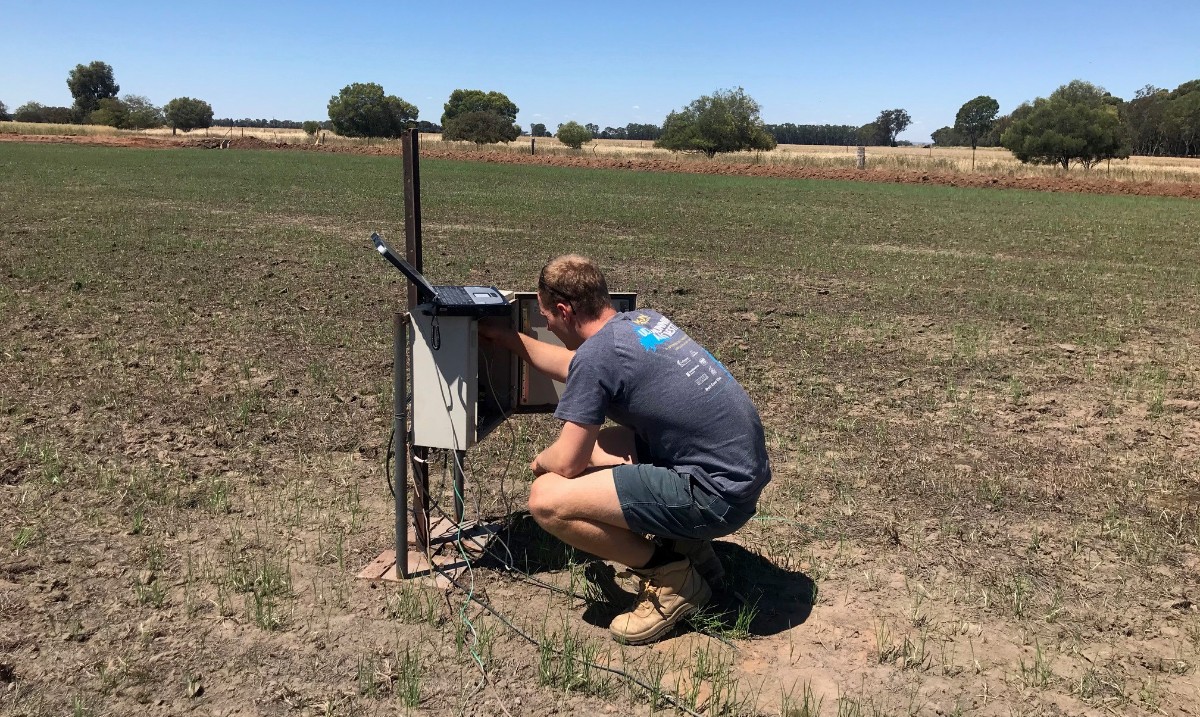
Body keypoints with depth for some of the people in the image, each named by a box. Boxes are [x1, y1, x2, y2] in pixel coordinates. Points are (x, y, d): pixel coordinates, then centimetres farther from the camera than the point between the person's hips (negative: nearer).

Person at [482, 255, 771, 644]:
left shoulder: (596, 354, -17)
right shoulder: (643, 319, 9)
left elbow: (567, 463, -12)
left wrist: (540, 462, 11)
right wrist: (503, 336, 34)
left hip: (717, 493, -9)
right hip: (740, 468, 9)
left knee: (547, 500, -13)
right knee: (590, 445, 19)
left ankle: (673, 577, 2)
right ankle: (689, 547, 18)